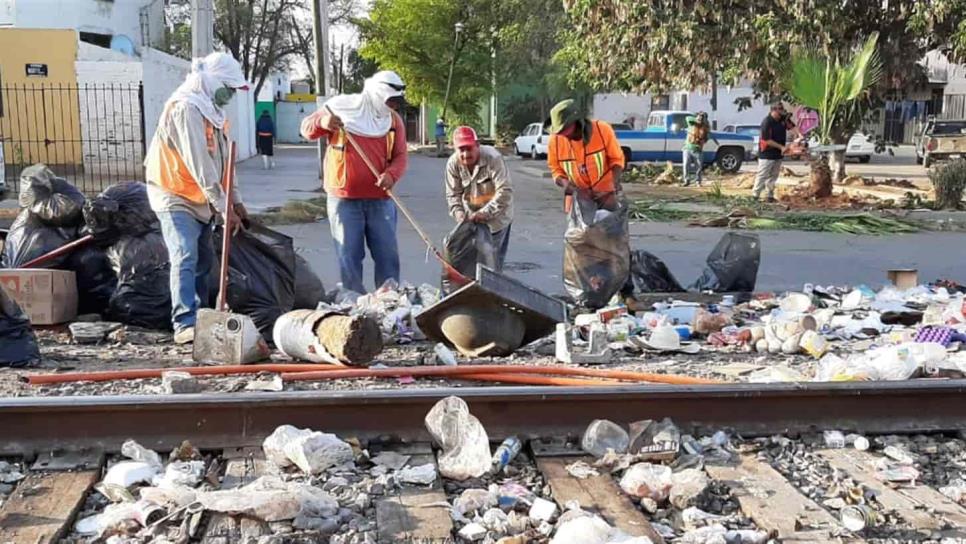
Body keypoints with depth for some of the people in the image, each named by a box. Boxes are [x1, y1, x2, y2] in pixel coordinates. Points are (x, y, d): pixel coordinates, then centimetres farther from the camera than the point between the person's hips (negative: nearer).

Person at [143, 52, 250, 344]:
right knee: (185, 258, -20)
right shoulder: (185, 108, -20)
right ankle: (185, 323, -25)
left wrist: (235, 200, 9)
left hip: (200, 199, 10)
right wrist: (224, 208, -23)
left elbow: (222, 159, 14)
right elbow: (200, 164, -25)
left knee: (204, 259, 15)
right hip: (175, 198, -10)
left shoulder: (212, 111, 11)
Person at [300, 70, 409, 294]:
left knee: (388, 256, 6)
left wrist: (391, 175, -17)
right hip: (344, 199, -2)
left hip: (380, 199, 3)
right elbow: (307, 129, 6)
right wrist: (322, 123, -18)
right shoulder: (341, 107, 0)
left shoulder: (394, 119, 8)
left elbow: (400, 156, 5)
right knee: (349, 257, 2)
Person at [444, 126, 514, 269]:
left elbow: (505, 191, -33)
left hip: (496, 216, -4)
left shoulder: (493, 158, -28)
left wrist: (485, 213, -39)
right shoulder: (453, 163, -14)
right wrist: (459, 212, -28)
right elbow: (453, 194, -9)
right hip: (471, 218, 4)